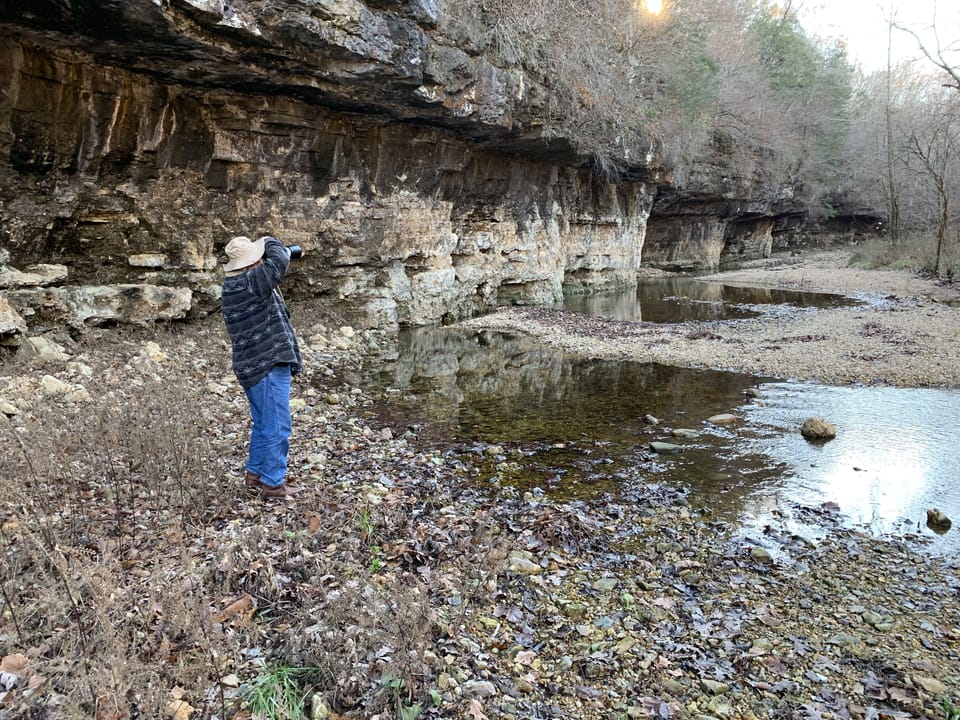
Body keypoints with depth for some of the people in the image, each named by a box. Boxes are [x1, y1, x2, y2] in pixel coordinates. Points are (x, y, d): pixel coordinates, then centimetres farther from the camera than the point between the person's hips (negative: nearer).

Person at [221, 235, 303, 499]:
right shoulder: (251, 282, -19)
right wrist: (270, 242, -1)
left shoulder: (231, 287, 10)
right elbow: (279, 260, -23)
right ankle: (273, 483, 6)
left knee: (263, 424, 22)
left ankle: (254, 473, 32)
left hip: (251, 366, 10)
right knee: (277, 426, -1)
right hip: (269, 365, -10)